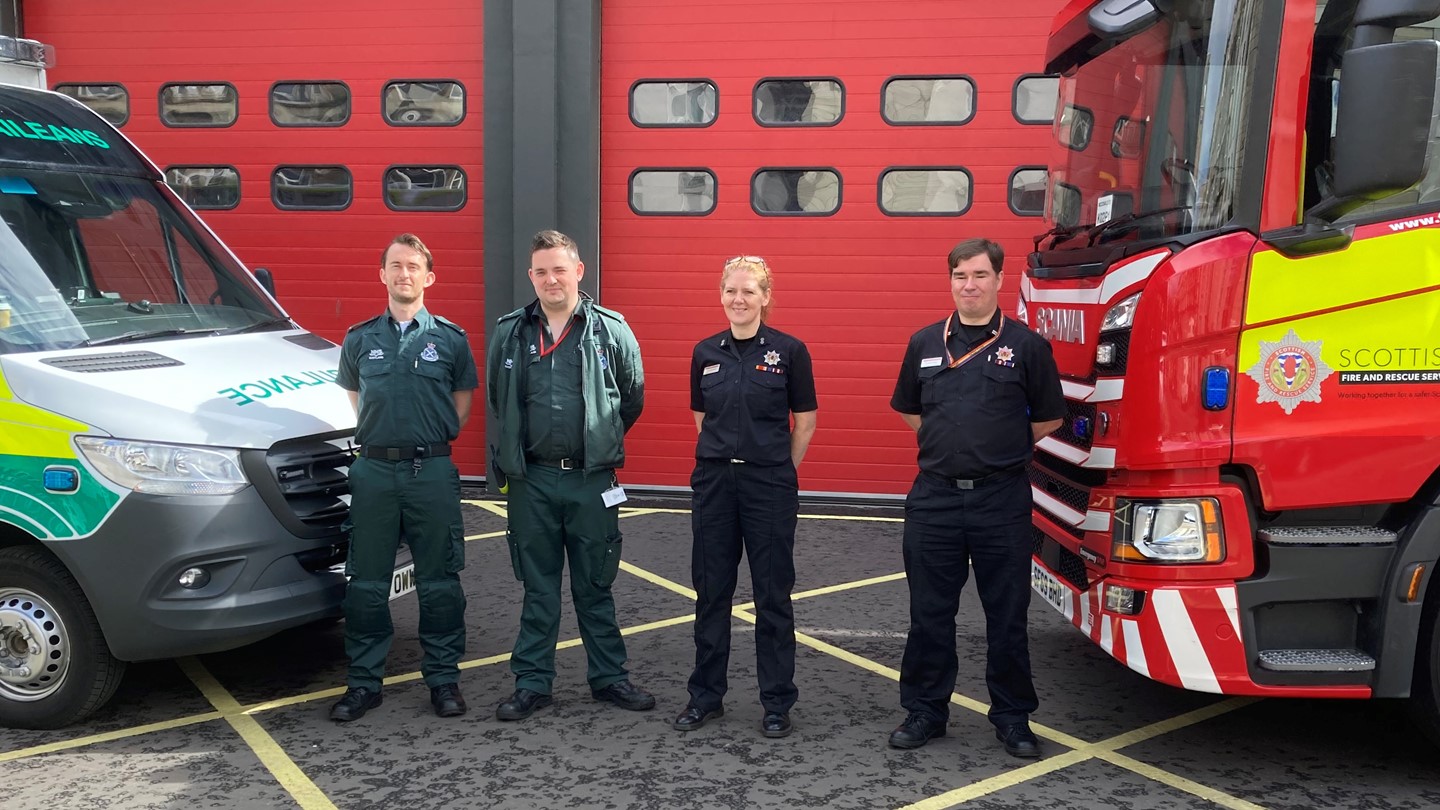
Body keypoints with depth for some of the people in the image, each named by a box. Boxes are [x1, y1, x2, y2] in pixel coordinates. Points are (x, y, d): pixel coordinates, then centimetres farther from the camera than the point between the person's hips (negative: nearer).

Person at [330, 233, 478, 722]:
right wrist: (378, 437, 9)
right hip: (373, 470, 2)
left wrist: (433, 441, 3)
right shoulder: (360, 339, 8)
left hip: (432, 471, -2)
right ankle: (364, 682, 17)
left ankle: (444, 679, 16)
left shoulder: (450, 338, 3)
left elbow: (463, 401, 11)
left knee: (439, 582, 5)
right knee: (367, 583, 6)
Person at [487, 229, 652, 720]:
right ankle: (532, 683, 20)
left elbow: (632, 398, 10)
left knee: (595, 588, 10)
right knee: (538, 589, 10)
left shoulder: (611, 330, -2)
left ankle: (609, 678, 22)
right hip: (532, 481, 1)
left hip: (591, 480, -1)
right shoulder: (510, 333, 3)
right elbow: (496, 398, 16)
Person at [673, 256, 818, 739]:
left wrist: (778, 469, 7)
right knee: (711, 591, 10)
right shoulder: (706, 353, 5)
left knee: (773, 595, 5)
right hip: (714, 481, 3)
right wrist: (723, 456, 10)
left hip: (770, 484, -3)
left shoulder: (789, 351, -5)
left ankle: (777, 703, 17)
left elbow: (805, 422, 1)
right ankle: (706, 696, 23)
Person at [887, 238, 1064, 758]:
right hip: (935, 497, 2)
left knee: (1007, 616, 8)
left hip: (1001, 500, -2)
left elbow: (1048, 418, 5)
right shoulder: (925, 343, 7)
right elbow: (908, 410, 18)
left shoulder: (1026, 346, -2)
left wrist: (1000, 451, 6)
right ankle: (925, 710, 22)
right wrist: (947, 444, 9)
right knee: (929, 613, 9)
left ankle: (1012, 716, 22)